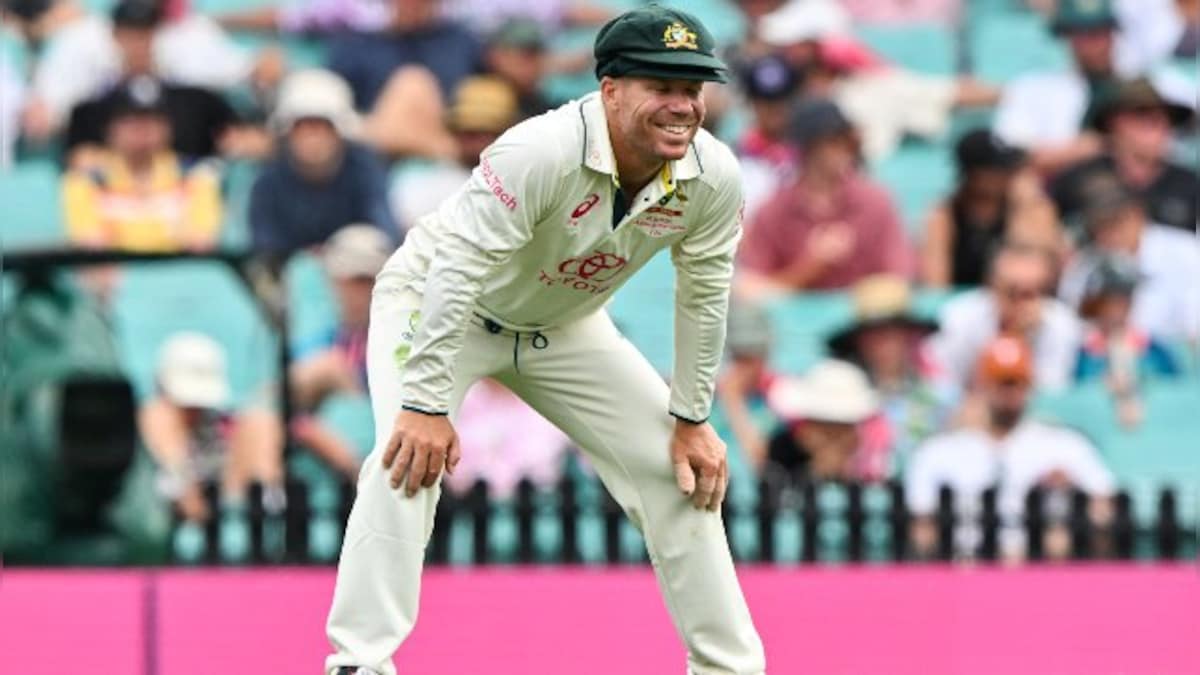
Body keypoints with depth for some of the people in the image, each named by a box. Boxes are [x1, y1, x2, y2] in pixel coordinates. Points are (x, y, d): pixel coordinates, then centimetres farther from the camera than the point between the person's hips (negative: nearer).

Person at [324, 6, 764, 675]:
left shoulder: (714, 177, -21)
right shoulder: (541, 153, -39)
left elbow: (703, 297, -6)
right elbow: (459, 269, -39)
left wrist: (692, 418, -2)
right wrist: (428, 404, -40)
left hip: (565, 325, 6)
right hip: (435, 302, -6)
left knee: (682, 469, 2)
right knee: (411, 457, -28)